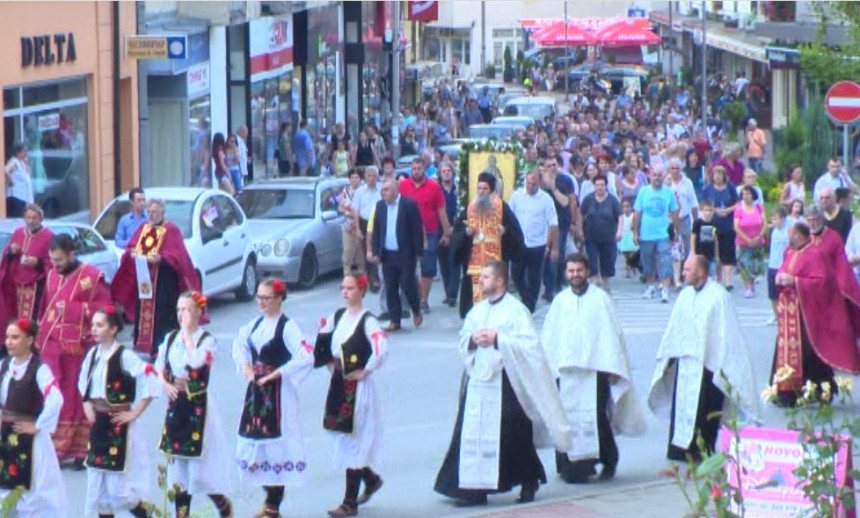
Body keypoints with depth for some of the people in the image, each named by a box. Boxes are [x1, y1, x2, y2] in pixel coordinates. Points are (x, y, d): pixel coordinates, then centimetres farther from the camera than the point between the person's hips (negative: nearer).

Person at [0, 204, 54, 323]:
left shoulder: (48, 236, -5)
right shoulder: (17, 233, 12)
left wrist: (37, 262, -22)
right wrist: (11, 252, -7)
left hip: (37, 285, -6)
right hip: (18, 284, 6)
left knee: (33, 319, -13)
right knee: (19, 319, 6)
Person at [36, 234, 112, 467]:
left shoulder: (92, 276, -9)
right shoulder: (52, 275, 11)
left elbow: (103, 309, -10)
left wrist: (71, 308, -17)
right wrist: (40, 338, 14)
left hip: (77, 347, -5)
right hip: (52, 346, 5)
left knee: (78, 399, 1)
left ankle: (82, 451, 9)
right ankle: (55, 449, 11)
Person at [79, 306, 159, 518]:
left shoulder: (125, 356, -14)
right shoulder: (92, 354, 6)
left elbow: (151, 381, -19)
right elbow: (84, 381, 25)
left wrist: (134, 413, -15)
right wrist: (87, 403, 10)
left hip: (119, 426, -7)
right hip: (98, 425, 7)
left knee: (117, 483, -5)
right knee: (98, 483, 7)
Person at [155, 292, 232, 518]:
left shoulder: (207, 340, -7)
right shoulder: (171, 338, 9)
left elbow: (196, 361, -25)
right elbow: (158, 366, 12)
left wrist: (188, 331, -17)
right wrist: (165, 384, -7)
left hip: (198, 405, -5)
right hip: (175, 405, 5)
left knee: (200, 463, -5)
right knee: (177, 462, 8)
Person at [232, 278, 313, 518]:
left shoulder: (287, 327, -13)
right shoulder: (257, 324, 9)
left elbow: (306, 358, -23)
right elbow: (239, 342, 28)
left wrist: (276, 374, -19)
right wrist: (245, 365, 10)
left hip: (277, 391, -8)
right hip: (256, 389, 8)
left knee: (276, 444, -5)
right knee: (252, 441, 9)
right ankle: (270, 496, 25)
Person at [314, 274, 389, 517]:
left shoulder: (368, 321, -14)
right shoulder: (337, 316, 8)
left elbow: (381, 350, -28)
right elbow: (322, 341, 24)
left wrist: (365, 371, -18)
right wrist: (329, 363, 15)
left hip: (358, 388, -7)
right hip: (338, 385, 7)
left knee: (353, 441, -4)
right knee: (343, 440, 13)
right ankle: (371, 479, 36)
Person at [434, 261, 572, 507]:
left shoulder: (515, 310, -7)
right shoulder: (477, 311, 13)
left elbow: (529, 343, -14)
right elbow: (462, 340, 17)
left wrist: (497, 339, -20)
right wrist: (473, 339, -6)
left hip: (504, 383, -6)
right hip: (477, 381, 6)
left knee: (513, 437, 0)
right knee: (472, 435, 1)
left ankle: (529, 482, 17)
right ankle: (475, 488, 5)